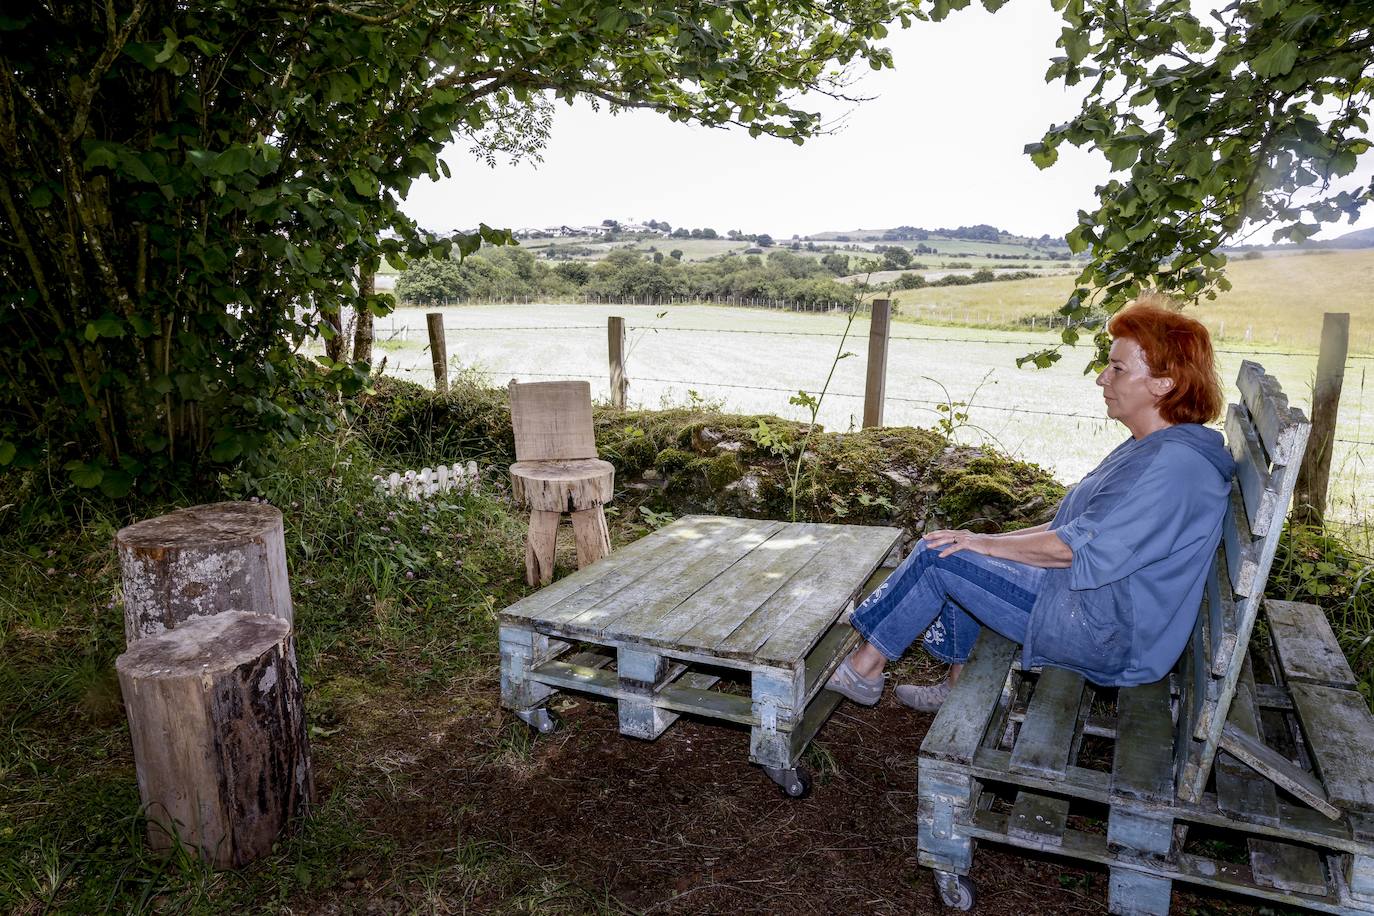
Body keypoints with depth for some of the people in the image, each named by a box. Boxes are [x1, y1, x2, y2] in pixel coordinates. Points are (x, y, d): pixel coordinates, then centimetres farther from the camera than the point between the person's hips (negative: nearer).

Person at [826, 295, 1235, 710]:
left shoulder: (1174, 465, -23)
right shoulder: (1146, 450, 11)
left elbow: (1079, 547, -24)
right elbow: (1075, 525, 15)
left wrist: (989, 544, -12)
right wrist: (988, 540, 7)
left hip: (1109, 638, -10)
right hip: (1095, 608, 10)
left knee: (939, 556, -12)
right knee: (958, 552, 11)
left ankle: (864, 667, 5)